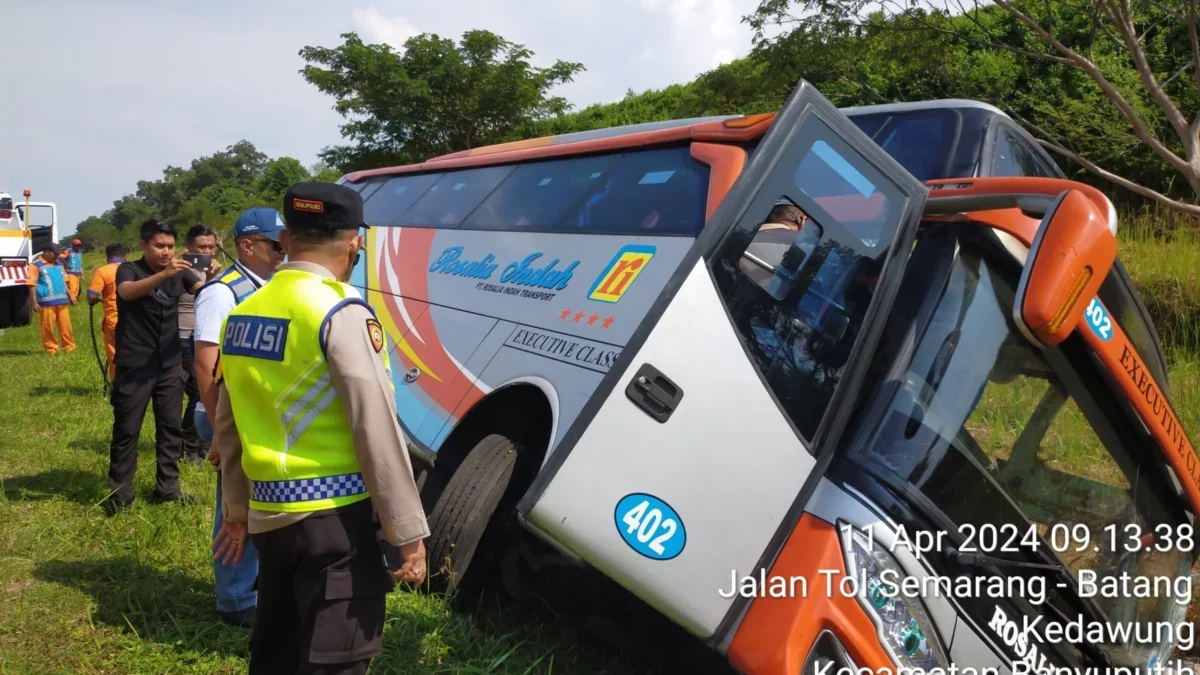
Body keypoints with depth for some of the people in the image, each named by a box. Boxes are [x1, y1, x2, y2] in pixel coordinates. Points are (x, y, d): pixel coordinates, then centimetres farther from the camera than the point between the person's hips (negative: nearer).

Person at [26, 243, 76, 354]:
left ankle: (69, 347, 13)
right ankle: (51, 350, 9)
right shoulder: (36, 265, -4)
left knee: (66, 326, 6)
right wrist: (34, 302, -12)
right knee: (48, 327, 1)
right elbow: (32, 284, -7)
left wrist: (70, 295, 20)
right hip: (47, 302, -5)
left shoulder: (59, 264, 16)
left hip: (62, 301, 5)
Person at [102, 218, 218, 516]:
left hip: (170, 364, 4)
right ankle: (119, 495, 9)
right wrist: (165, 274, -46)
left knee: (170, 427, 9)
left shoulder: (179, 272, 4)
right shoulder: (128, 270, -6)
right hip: (134, 366, -4)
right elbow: (127, 292, -29)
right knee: (127, 430, 1)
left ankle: (167, 488, 19)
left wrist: (212, 277, -36)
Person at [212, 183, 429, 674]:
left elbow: (228, 427, 15)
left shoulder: (242, 313, 8)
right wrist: (408, 532, -12)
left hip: (268, 515, 8)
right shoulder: (341, 314, -15)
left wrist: (236, 511, 26)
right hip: (335, 517, -8)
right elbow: (376, 433, -18)